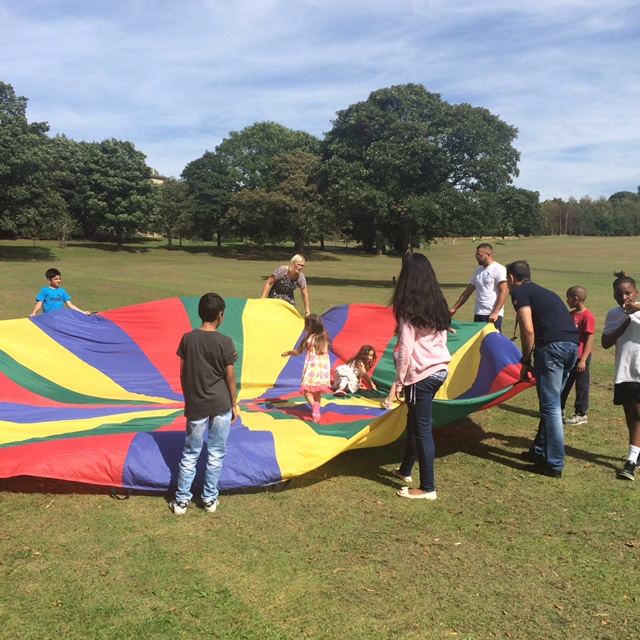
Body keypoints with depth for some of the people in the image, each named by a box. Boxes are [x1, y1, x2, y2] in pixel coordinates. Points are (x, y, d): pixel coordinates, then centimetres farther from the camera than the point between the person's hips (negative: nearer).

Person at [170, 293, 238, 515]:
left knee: (190, 454, 13)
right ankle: (210, 499, 20)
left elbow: (183, 373, 3)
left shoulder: (188, 339, -3)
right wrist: (234, 404, 5)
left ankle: (181, 500, 18)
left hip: (195, 405, 2)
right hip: (220, 405, -2)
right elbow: (230, 376, -6)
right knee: (216, 454, 11)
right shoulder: (225, 342, -11)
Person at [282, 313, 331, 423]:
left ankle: (314, 404, -31)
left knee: (307, 389, -5)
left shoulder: (308, 338, -6)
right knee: (317, 390, 17)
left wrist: (288, 352, 18)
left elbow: (297, 352, 2)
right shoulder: (324, 337, 6)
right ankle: (316, 410, 19)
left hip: (312, 365, -5)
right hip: (323, 365, 5)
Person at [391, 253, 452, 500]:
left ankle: (427, 488, 11)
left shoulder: (409, 309, -13)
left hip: (422, 374, -7)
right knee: (414, 421, 21)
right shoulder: (438, 304, 6)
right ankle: (406, 470, 38)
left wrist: (399, 381, -5)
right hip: (441, 368, 8)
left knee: (422, 428, 2)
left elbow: (405, 349, -14)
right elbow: (442, 339, 12)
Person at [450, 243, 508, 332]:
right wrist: (454, 308, 19)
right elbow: (467, 292, 22)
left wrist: (495, 312, -21)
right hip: (478, 314, 7)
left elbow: (504, 292, -14)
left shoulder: (498, 269, -6)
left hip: (493, 315, -7)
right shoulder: (478, 271, 16)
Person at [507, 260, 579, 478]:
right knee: (551, 402, 19)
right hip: (573, 344, 8)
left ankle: (554, 464, 4)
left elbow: (528, 330, -8)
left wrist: (525, 361, 3)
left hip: (552, 346, -8)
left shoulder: (519, 292, 4)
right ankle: (540, 451, 30)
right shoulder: (542, 292, 30)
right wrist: (531, 358, 35)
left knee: (550, 406, -1)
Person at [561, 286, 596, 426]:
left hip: (581, 358, -8)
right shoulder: (571, 314, 8)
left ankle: (581, 414, 16)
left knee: (581, 386, 5)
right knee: (564, 384, 15)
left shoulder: (588, 316, -17)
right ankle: (560, 409, 28)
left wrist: (583, 360, -21)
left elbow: (590, 339, -19)